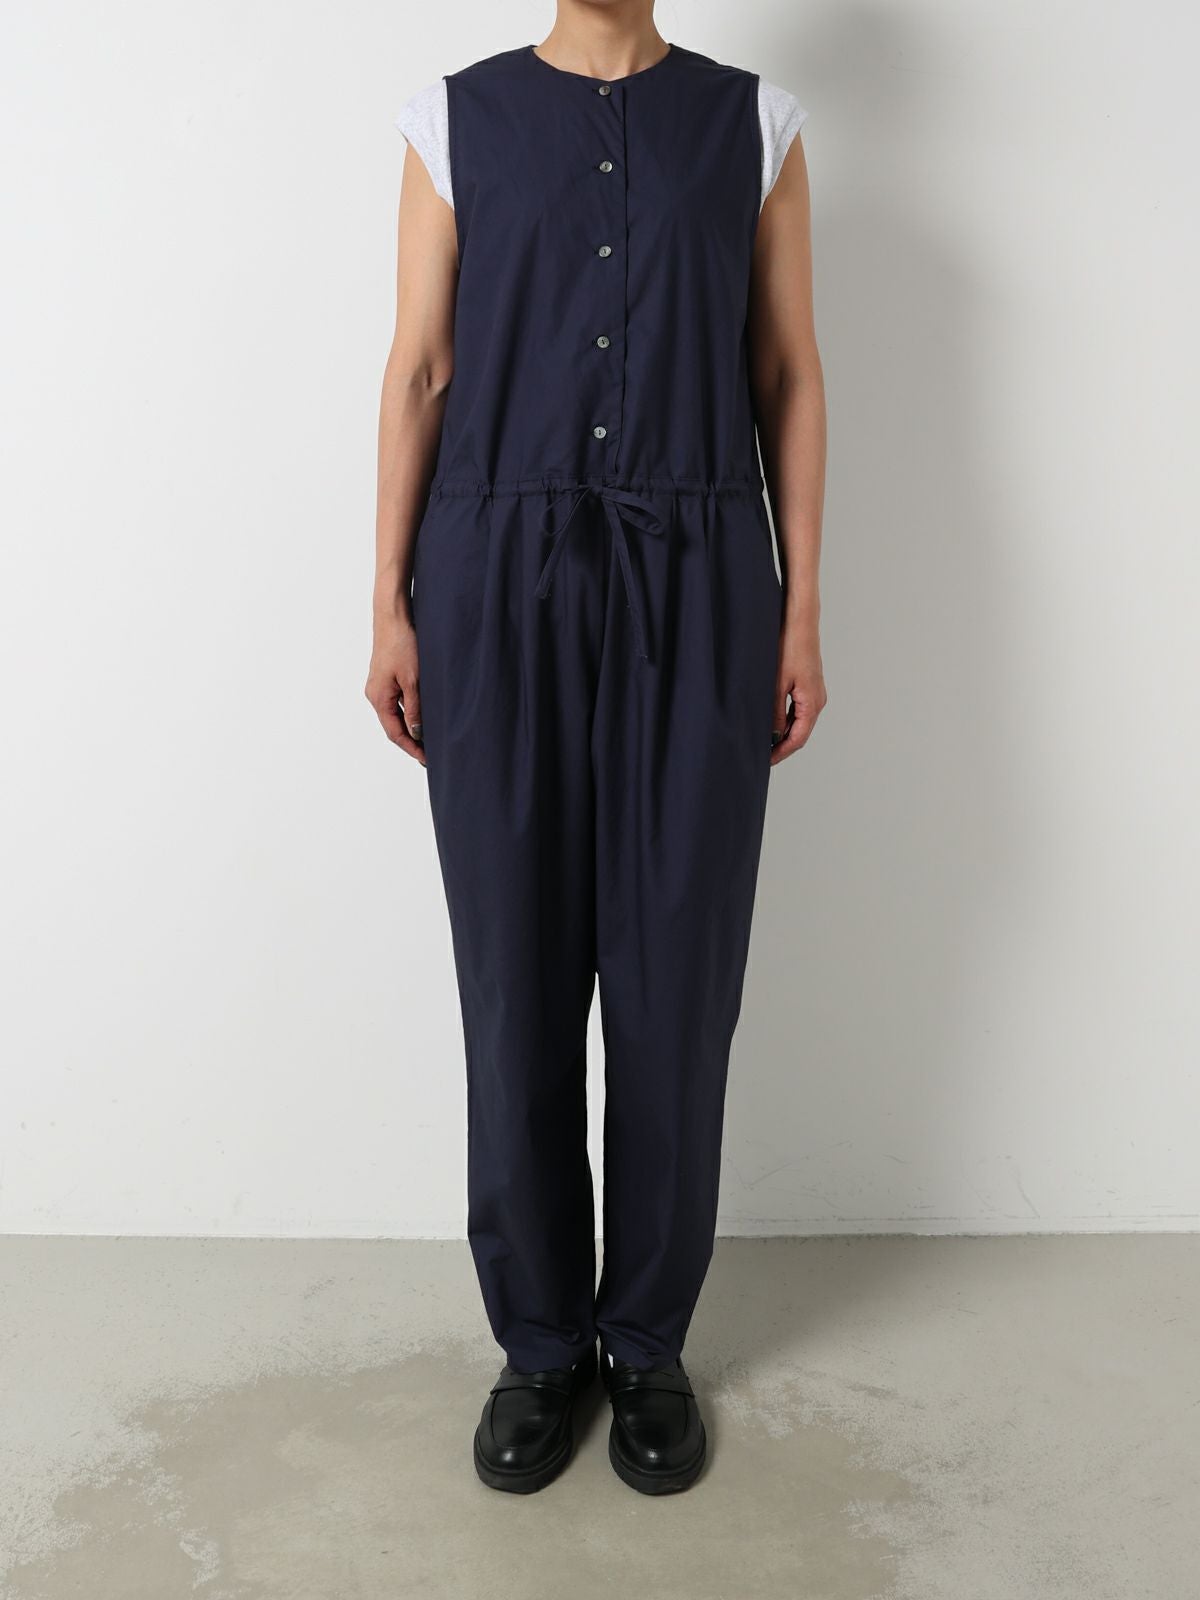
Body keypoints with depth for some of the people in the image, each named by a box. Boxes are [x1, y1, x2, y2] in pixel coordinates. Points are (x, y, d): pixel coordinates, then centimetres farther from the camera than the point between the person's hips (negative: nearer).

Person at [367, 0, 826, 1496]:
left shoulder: (754, 121, 11)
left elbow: (789, 375, 8)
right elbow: (419, 369, 6)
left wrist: (802, 612, 1)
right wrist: (390, 606, -1)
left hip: (697, 586, 1)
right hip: (500, 583, 0)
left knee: (679, 976, 3)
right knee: (516, 975, 4)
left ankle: (650, 1342, 24)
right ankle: (538, 1341, 24)